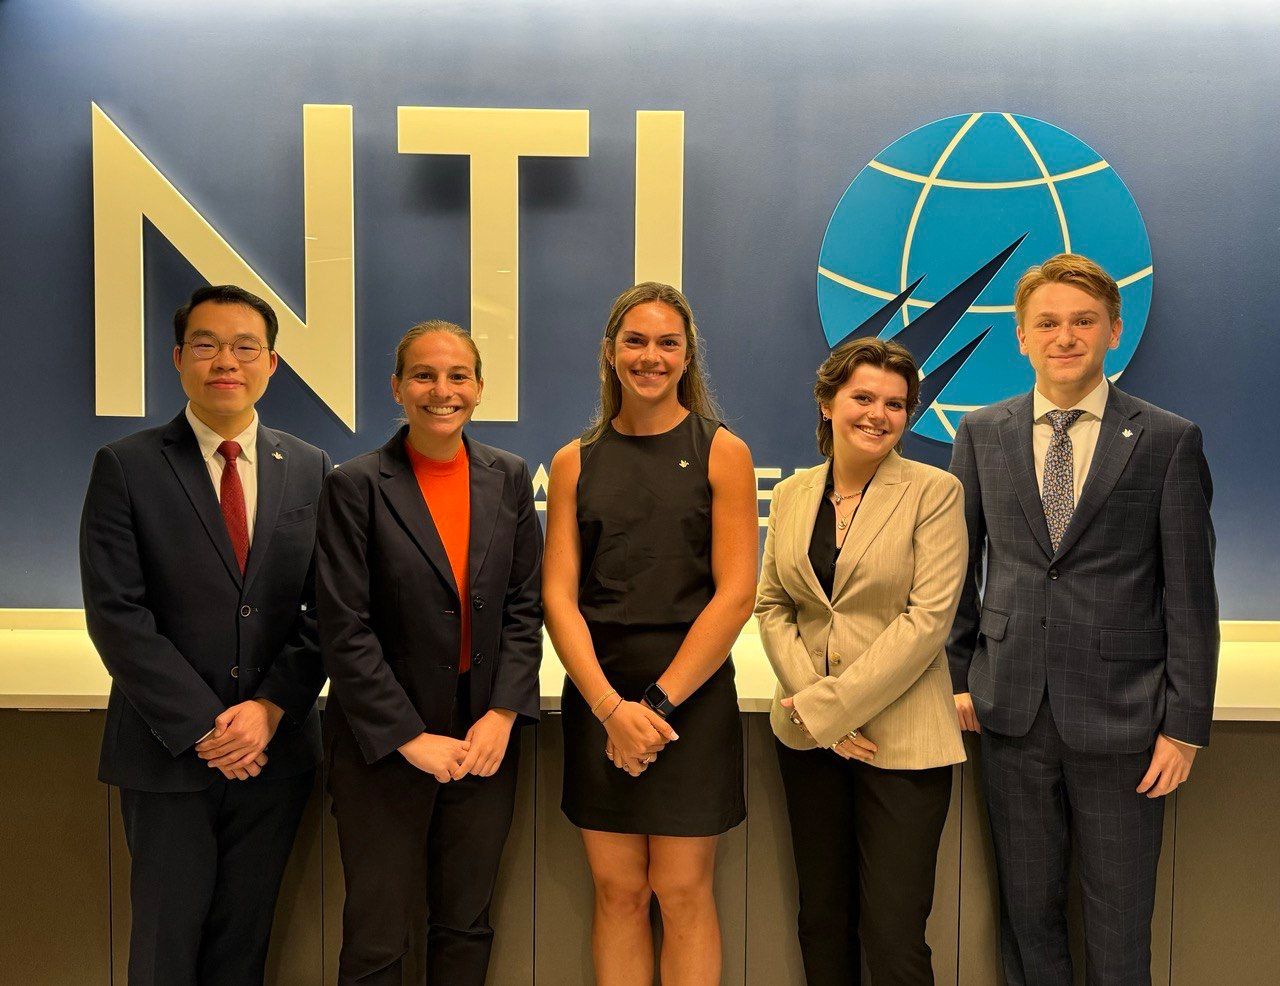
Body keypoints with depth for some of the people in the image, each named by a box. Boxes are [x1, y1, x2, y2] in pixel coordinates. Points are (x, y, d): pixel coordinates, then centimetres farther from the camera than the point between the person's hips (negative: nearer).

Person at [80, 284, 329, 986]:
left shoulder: (312, 472, 5)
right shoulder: (126, 467, -3)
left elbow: (326, 610, 2)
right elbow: (115, 614, -10)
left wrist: (270, 709, -11)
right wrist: (205, 728, -14)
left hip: (276, 750, 2)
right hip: (167, 754, -2)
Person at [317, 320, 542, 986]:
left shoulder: (508, 478, 4)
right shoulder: (355, 486, -8)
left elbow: (525, 606, 4)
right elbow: (344, 631, -11)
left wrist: (503, 714, -7)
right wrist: (411, 739, -13)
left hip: (486, 737, 4)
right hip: (383, 748, -3)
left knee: (466, 926, 16)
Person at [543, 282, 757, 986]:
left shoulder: (720, 452, 1)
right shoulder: (574, 462, 7)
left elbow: (735, 592, -6)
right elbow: (558, 596, 1)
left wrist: (659, 699, -12)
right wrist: (613, 707, -12)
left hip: (692, 691, -2)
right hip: (597, 695, 2)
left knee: (682, 892, 4)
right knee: (617, 891, 9)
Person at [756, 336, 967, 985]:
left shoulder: (934, 491, -6)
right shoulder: (792, 495, 7)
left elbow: (928, 617, -14)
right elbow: (771, 605, 7)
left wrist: (830, 705, -15)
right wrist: (810, 701, -8)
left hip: (901, 738, -4)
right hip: (808, 736, 5)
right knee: (822, 920, 16)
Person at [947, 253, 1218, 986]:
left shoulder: (1169, 441, -3)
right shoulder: (982, 434, 5)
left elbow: (1191, 595, -3)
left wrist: (1185, 725, -6)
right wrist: (958, 676, 4)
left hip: (1122, 718, -2)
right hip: (1013, 712, 2)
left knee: (1120, 921, 10)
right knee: (1028, 908, 15)